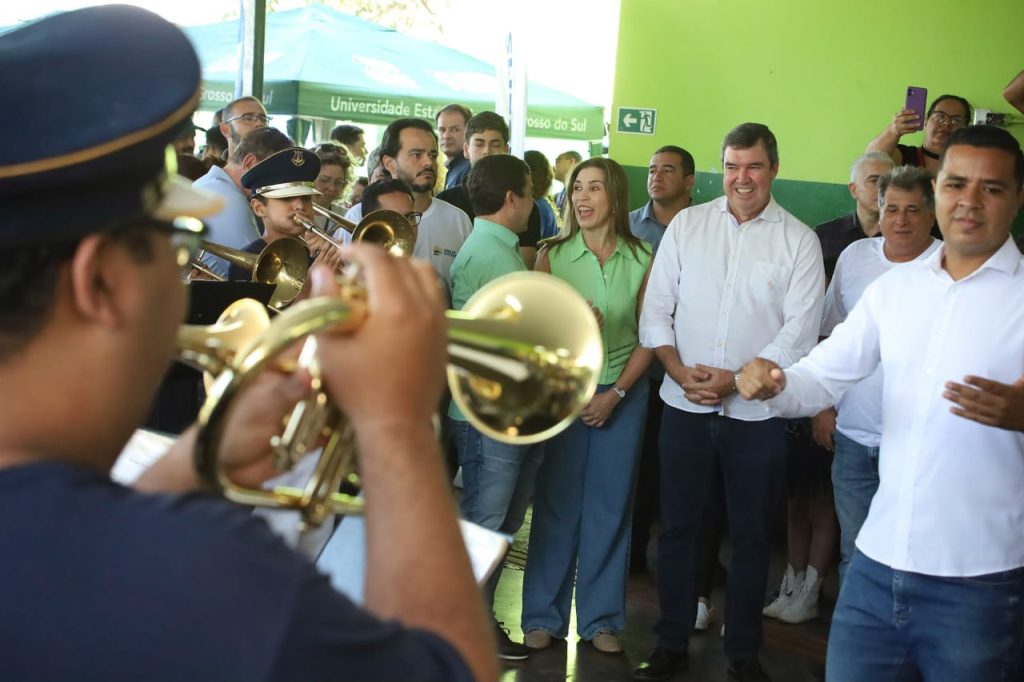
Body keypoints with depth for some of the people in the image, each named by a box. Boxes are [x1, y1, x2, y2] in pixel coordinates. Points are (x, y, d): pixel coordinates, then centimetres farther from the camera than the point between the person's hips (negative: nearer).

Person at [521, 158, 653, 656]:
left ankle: (601, 616, 20)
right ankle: (544, 615, 16)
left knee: (609, 507, 7)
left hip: (622, 394, 1)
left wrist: (616, 394, -7)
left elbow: (648, 336, 0)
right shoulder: (552, 255, -2)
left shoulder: (641, 259, -1)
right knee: (556, 505, 3)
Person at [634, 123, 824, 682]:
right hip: (684, 405, 2)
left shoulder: (799, 241, -1)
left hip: (757, 411, -1)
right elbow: (656, 310, 3)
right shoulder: (686, 224, 4)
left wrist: (737, 379, -14)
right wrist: (680, 371, -10)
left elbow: (799, 332, -7)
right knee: (678, 526, 10)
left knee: (750, 534, 10)